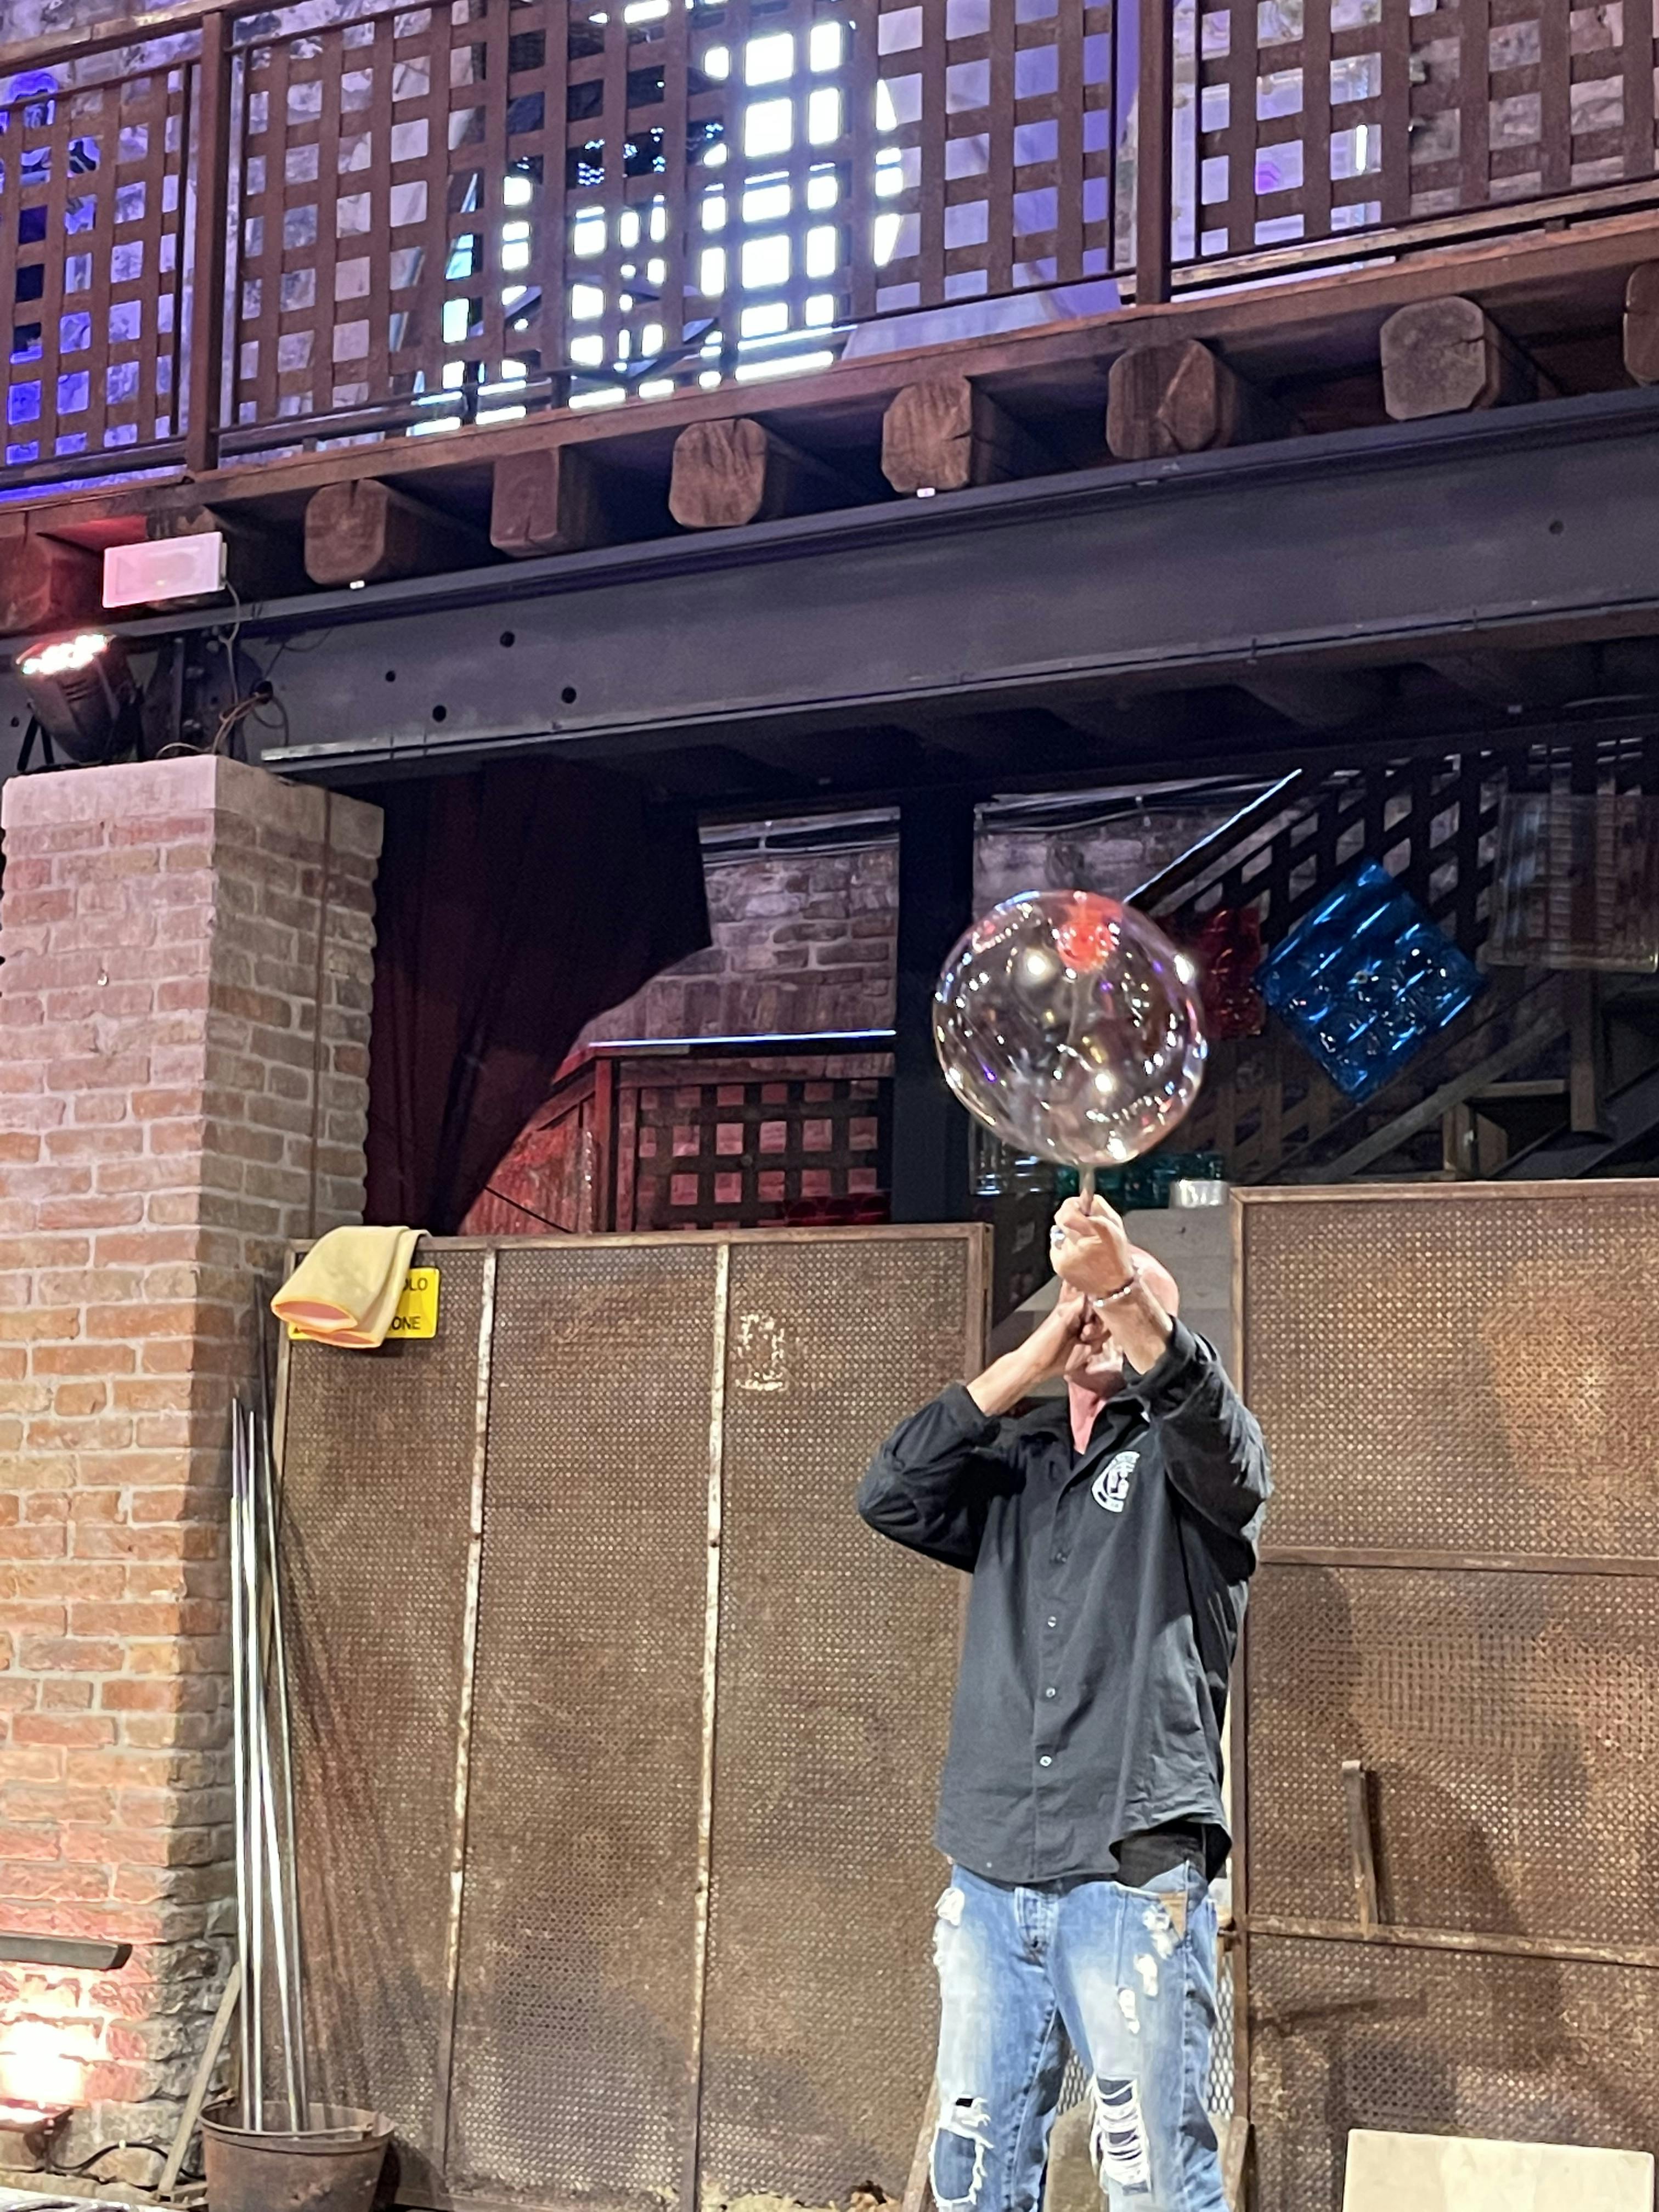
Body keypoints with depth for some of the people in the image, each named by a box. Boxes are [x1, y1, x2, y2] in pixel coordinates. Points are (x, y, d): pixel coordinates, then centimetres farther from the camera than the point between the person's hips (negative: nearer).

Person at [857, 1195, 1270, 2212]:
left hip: (1134, 1871, -4)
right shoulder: (1014, 1459, 18)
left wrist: (1125, 1289, -36)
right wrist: (1025, 1364, -2)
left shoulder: (1190, 1451, 6)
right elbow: (889, 1496, 3)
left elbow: (1210, 1417, -17)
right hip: (991, 1875, 4)